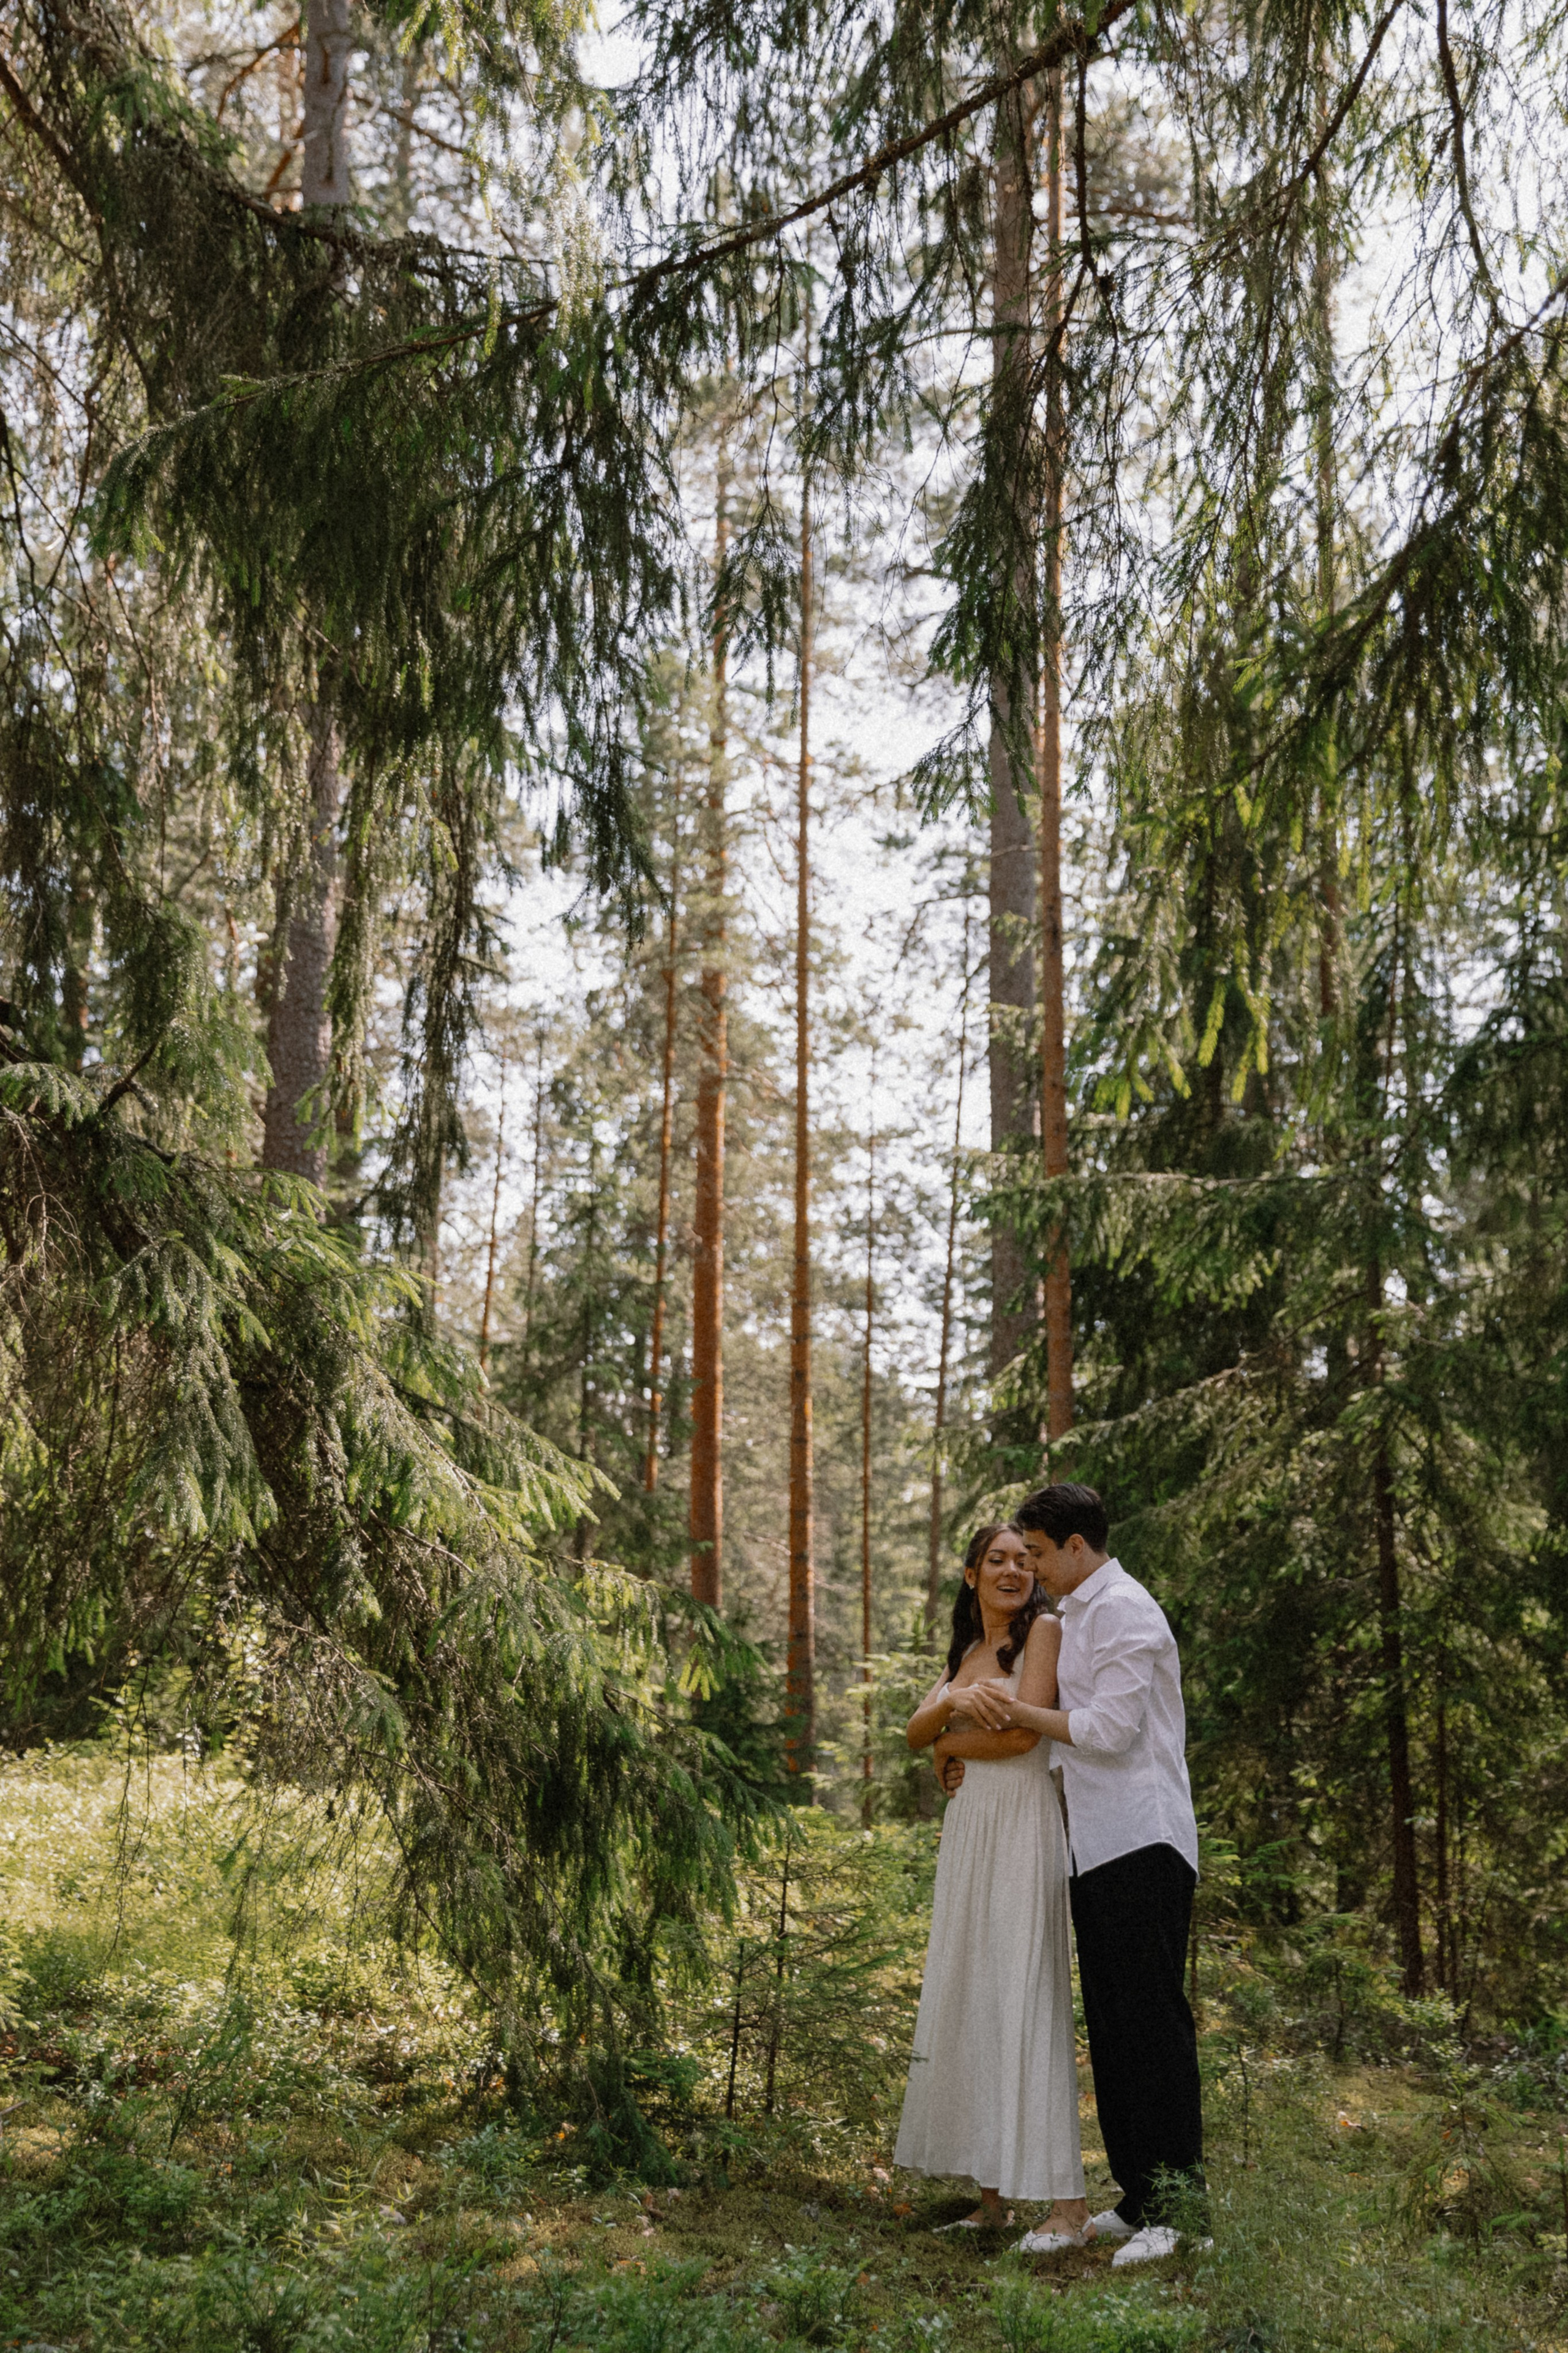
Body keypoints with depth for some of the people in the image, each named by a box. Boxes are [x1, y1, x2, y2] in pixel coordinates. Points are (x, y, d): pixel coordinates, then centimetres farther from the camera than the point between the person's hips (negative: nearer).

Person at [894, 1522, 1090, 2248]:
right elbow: (917, 1731, 7)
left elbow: (1024, 1732, -12)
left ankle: (1066, 2204, -10)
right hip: (968, 1826, 8)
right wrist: (951, 1703, -14)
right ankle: (991, 2195, 13)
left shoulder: (1043, 1630, -3)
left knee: (1025, 1998, -11)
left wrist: (952, 1744, 2)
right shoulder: (966, 1652, 19)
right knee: (967, 1999, 7)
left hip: (1022, 1822, -8)